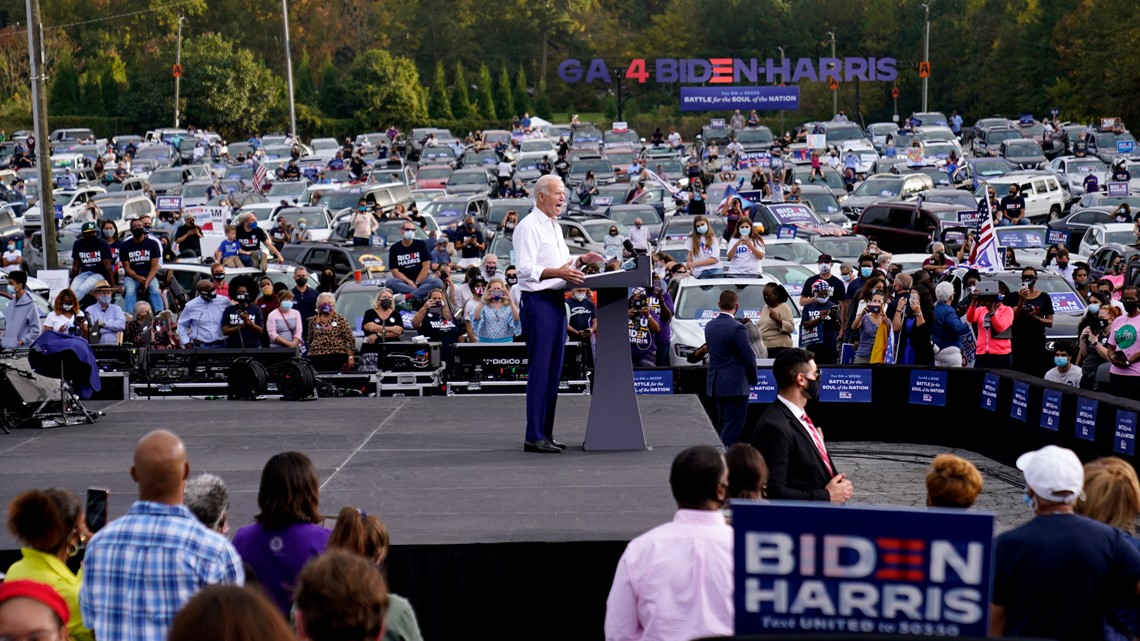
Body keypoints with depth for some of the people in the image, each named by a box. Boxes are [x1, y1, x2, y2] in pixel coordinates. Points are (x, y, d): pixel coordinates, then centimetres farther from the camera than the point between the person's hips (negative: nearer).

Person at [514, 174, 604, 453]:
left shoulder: (555, 227, 19)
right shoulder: (529, 227, -11)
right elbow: (526, 269, -20)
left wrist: (580, 261, 10)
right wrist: (558, 272, -31)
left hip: (557, 301, 9)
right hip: (538, 301, -9)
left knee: (554, 369, 10)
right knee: (540, 369, -9)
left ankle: (546, 433, 15)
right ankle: (534, 436, -7)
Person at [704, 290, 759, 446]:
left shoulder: (709, 326, 6)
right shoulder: (737, 328, -17)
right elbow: (749, 358, -15)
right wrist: (753, 379, 5)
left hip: (715, 384, 8)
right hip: (735, 386, -8)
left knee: (722, 426, 19)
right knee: (732, 429, -4)